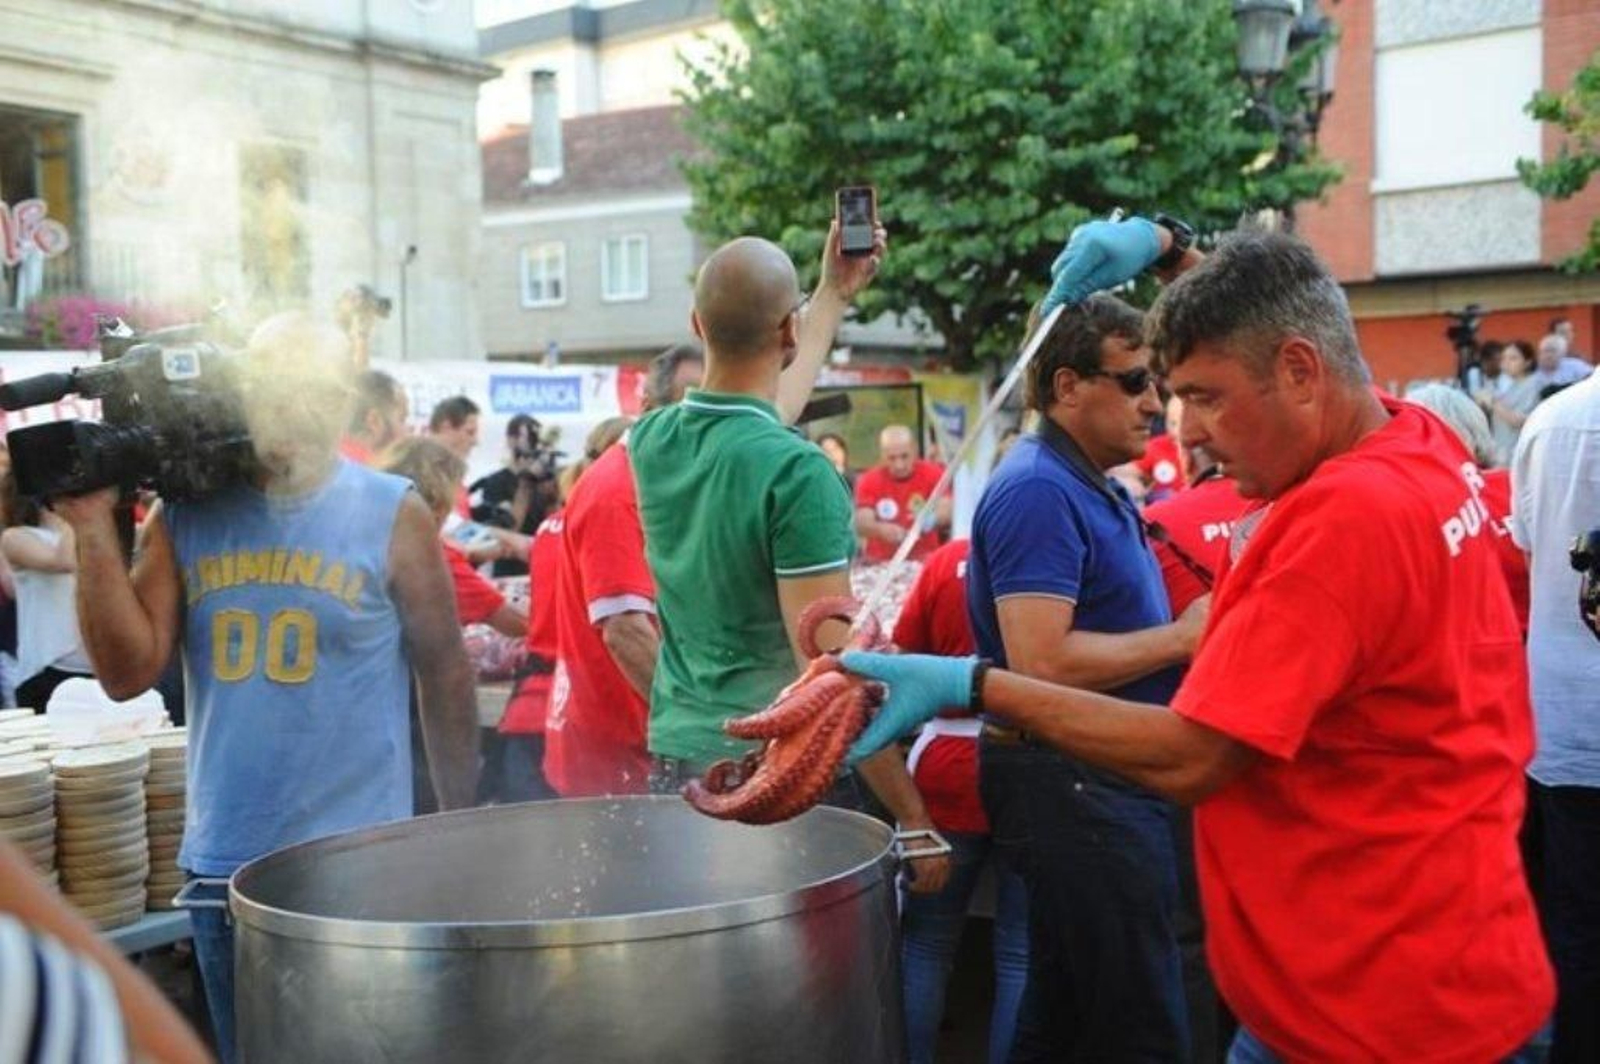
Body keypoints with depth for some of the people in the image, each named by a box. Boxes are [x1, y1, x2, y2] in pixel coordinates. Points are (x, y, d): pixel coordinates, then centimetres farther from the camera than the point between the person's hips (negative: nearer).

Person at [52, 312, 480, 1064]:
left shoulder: (393, 515, -5)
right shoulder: (186, 514, 2)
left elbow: (444, 673, 1)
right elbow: (127, 672, -3)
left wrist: (460, 823, 5)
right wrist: (94, 527, -10)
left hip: (358, 861, -3)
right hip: (223, 860, 4)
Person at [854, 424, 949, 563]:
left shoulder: (933, 473, -1)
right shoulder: (869, 480, -2)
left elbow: (947, 511, -11)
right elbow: (862, 524, -11)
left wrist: (932, 518, -33)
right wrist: (881, 529, -32)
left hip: (924, 561, 0)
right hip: (880, 562, 0)